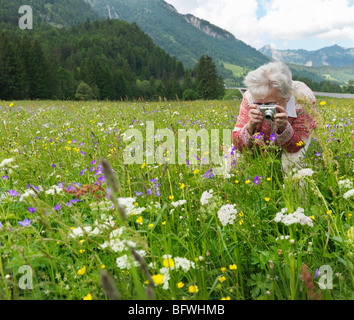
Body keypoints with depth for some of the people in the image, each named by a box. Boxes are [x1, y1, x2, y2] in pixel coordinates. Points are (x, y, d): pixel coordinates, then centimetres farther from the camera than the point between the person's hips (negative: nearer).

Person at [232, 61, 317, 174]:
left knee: (292, 163, -30)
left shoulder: (304, 98, -36)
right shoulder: (250, 97, -33)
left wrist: (283, 128, -52)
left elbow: (296, 148, -30)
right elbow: (239, 146, -31)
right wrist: (251, 126, -53)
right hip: (265, 139, 3)